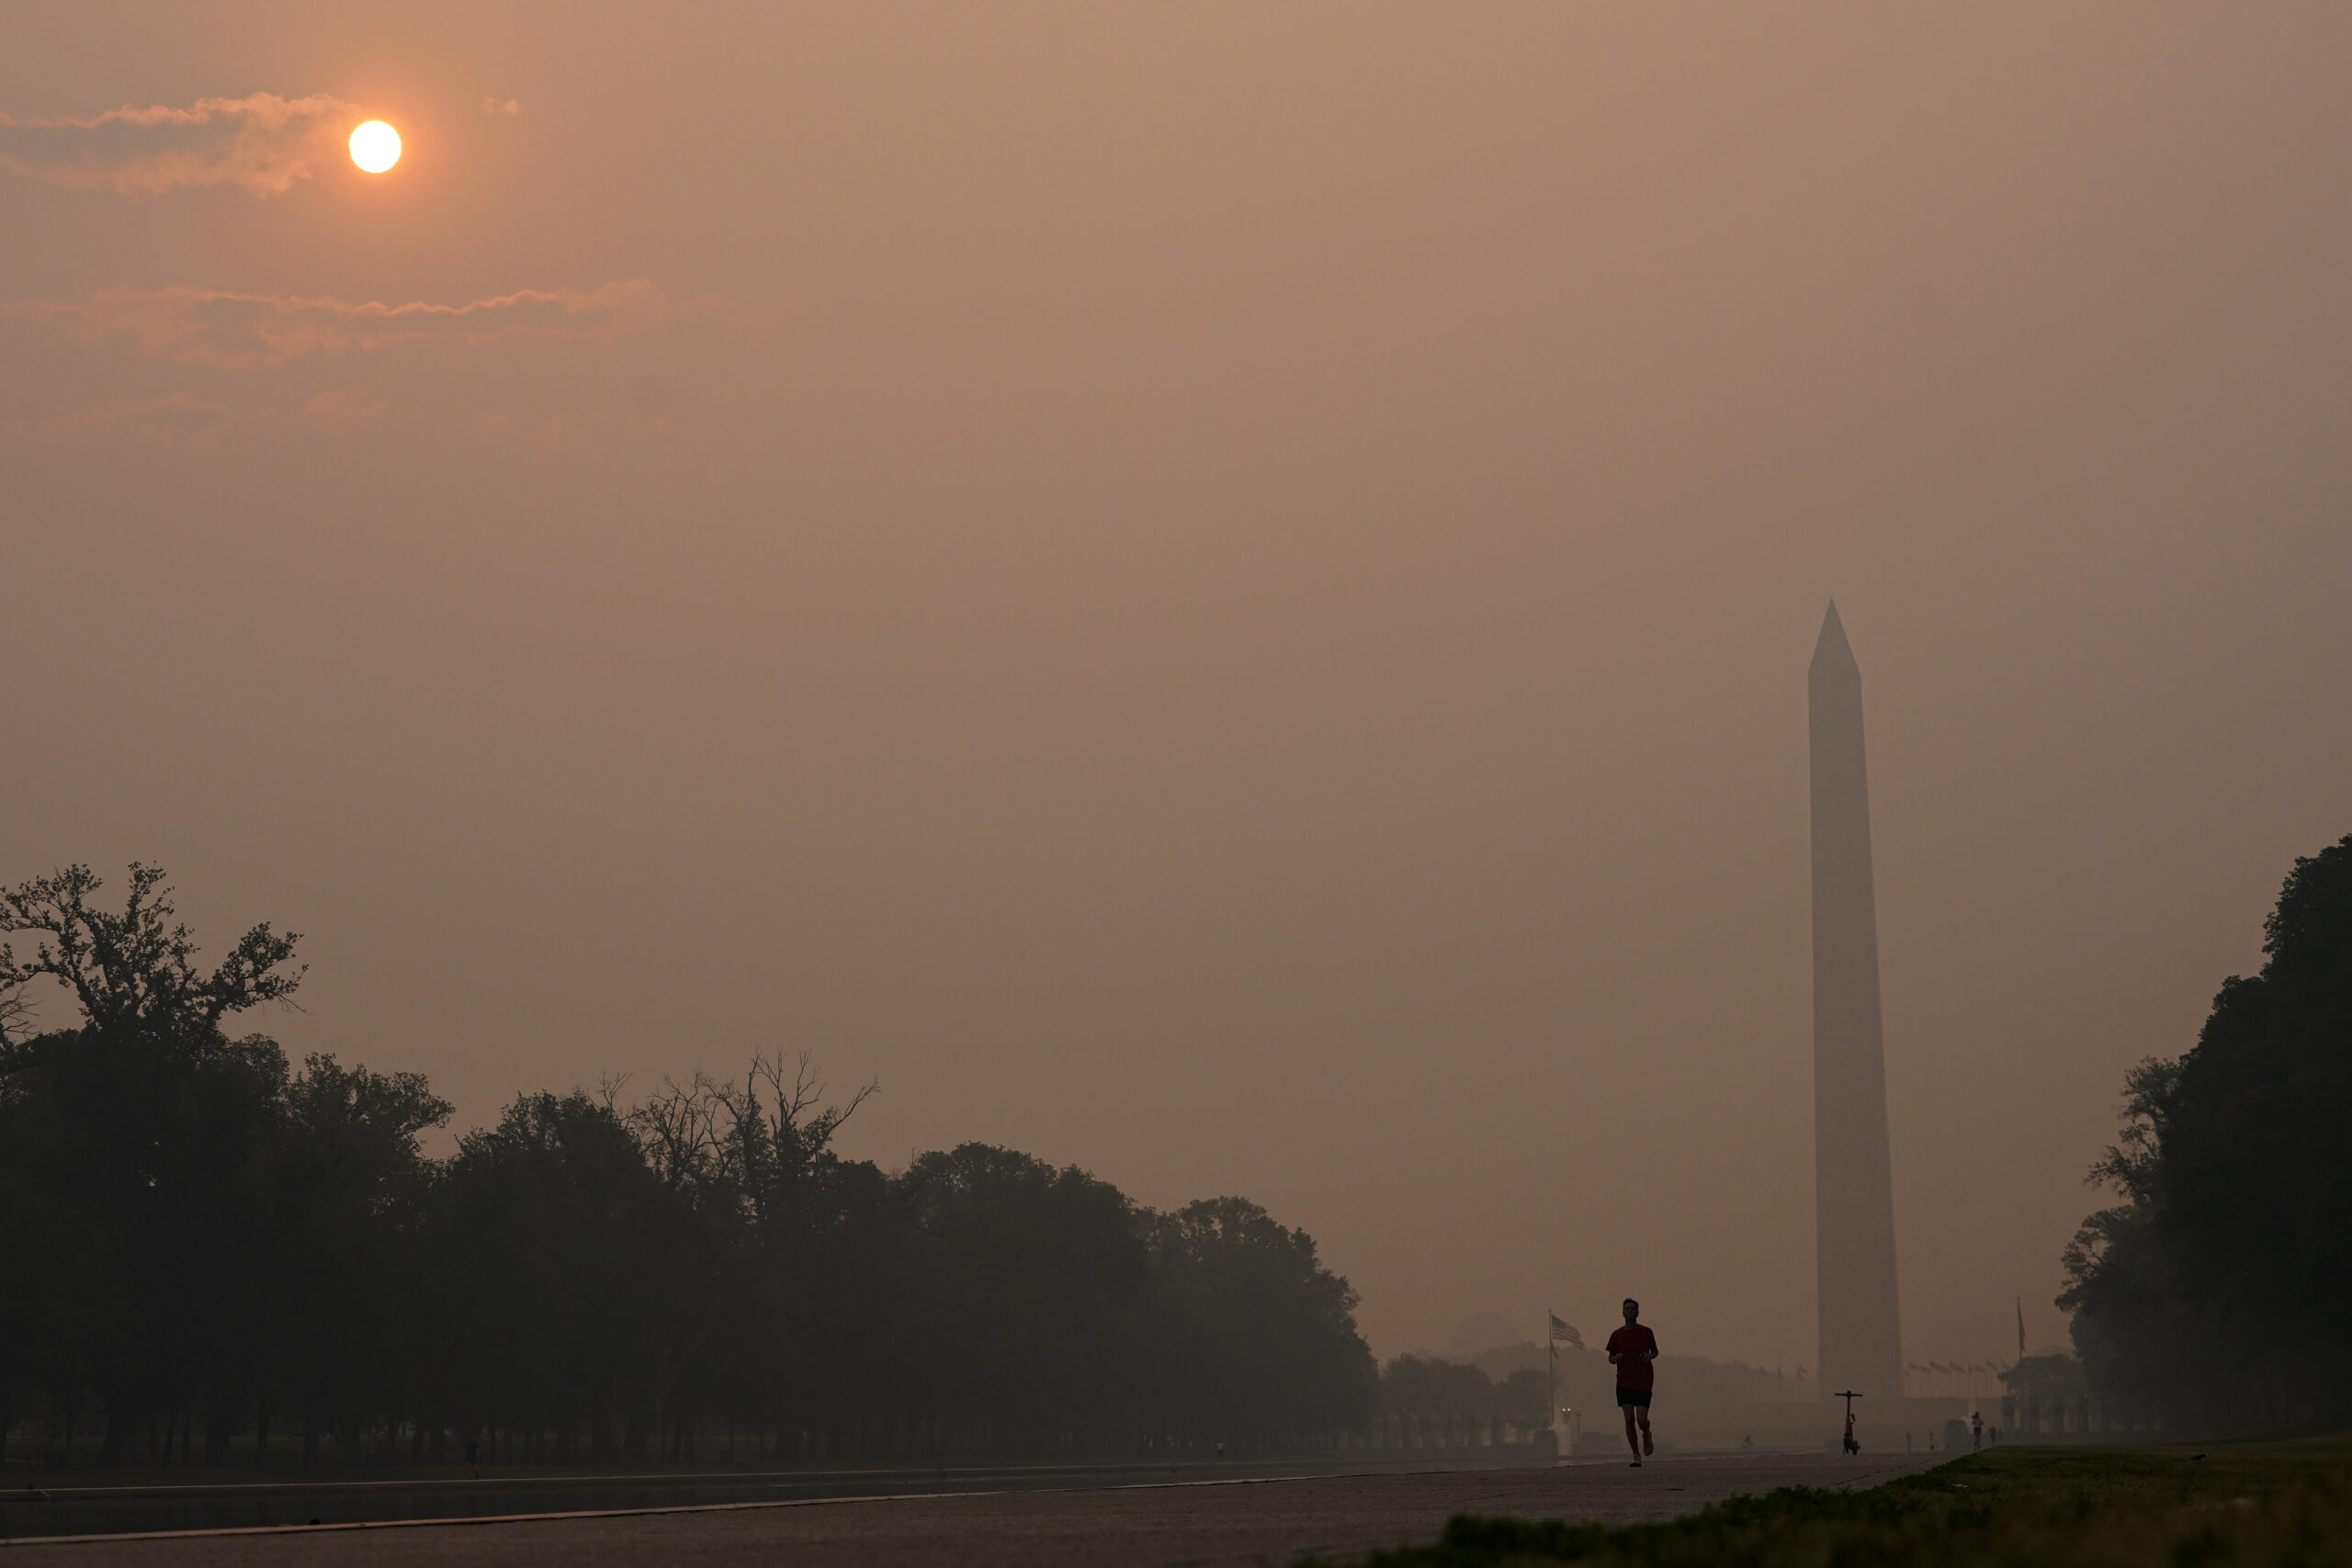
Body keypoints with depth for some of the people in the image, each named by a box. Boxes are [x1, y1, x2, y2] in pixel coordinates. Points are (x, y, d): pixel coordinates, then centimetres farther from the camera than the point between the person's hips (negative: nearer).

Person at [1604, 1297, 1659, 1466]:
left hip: (1643, 1382, -1)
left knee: (1641, 1420, -7)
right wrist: (1615, 1359, -14)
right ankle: (1636, 1455, 6)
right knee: (1629, 1419, -7)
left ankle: (1646, 1436, 29)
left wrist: (1649, 1357, -9)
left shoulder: (1646, 1332, 0)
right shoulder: (1617, 1335, 1)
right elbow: (1610, 1358, 10)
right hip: (1624, 1382, 1)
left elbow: (1655, 1351, 13)